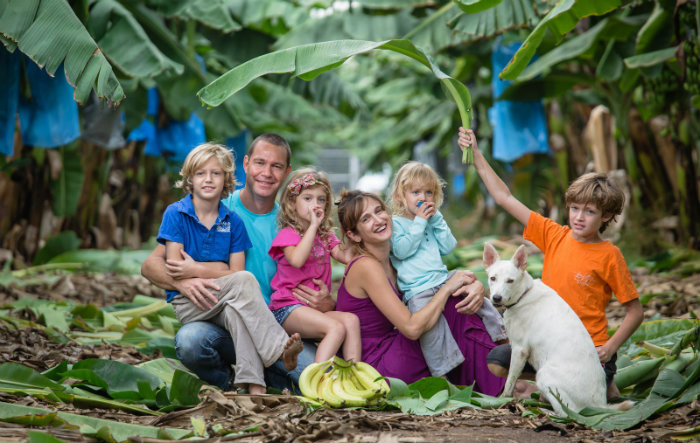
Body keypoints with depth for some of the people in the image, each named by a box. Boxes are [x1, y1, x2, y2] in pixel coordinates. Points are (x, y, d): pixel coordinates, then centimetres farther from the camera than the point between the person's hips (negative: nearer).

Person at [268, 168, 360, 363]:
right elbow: (297, 260, -23)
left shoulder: (326, 235, 20)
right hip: (288, 308, -6)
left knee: (351, 320, -22)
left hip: (317, 306, 6)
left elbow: (346, 256, 3)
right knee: (336, 328, -29)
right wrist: (313, 226, -18)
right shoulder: (288, 234, -2)